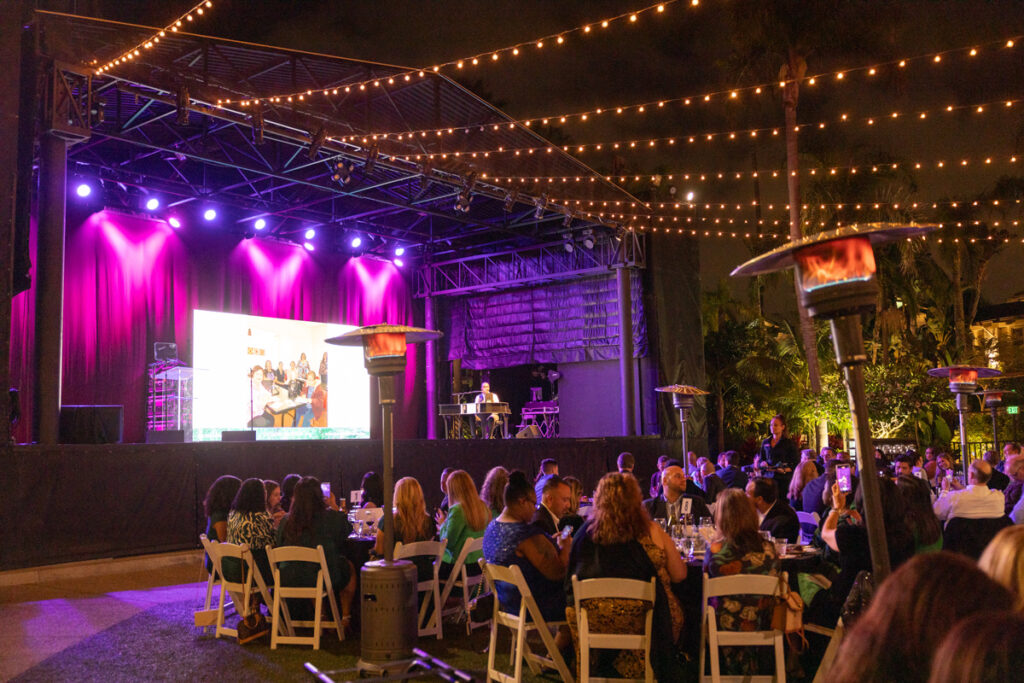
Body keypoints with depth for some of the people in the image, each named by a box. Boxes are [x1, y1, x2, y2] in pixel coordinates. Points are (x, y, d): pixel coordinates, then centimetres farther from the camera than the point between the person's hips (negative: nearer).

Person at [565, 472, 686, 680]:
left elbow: (570, 570, 12)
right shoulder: (651, 531, -6)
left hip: (589, 622, 3)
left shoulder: (586, 531, -2)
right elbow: (679, 575, 1)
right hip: (638, 621, -2)